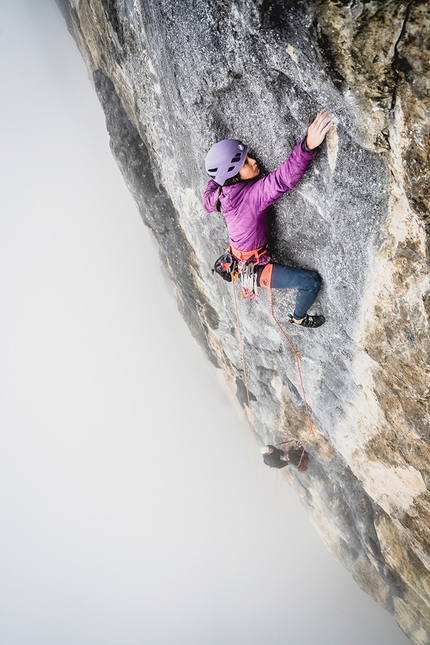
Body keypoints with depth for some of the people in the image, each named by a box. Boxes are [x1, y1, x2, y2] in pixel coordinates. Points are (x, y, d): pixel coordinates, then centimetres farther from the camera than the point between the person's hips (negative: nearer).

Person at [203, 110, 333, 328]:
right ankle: (298, 318, 20)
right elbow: (283, 179, -51)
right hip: (254, 269, -9)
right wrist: (309, 146, -64)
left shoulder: (220, 193, -12)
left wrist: (216, 174, 20)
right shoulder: (251, 195, -35)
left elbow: (207, 203, 11)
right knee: (311, 281, -8)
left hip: (237, 260, 9)